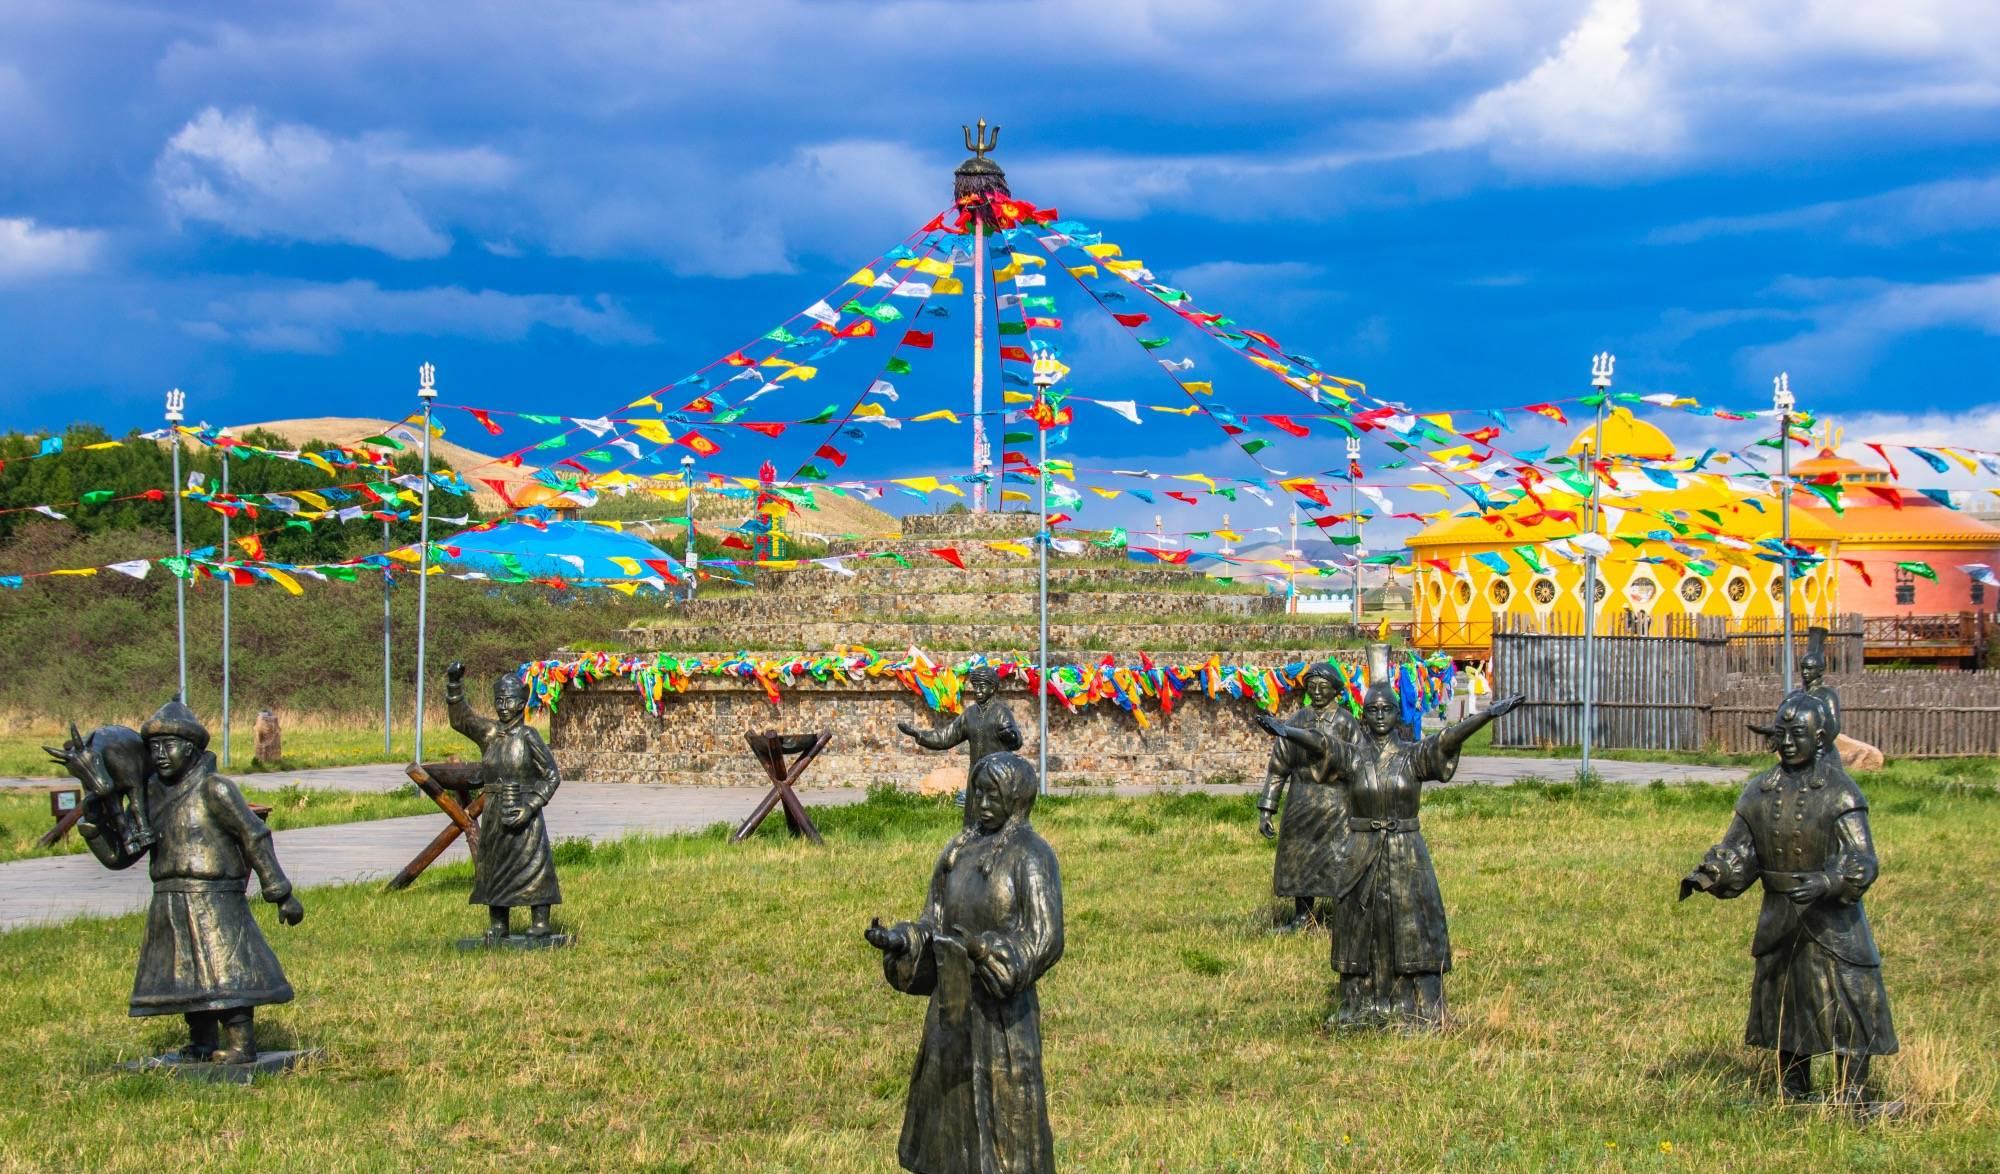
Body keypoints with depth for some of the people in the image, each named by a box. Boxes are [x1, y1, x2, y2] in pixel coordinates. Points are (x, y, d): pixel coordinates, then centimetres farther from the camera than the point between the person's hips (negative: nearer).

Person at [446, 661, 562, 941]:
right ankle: (498, 926, 18)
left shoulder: (528, 737, -6)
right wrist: (454, 684, -15)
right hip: (494, 813, 5)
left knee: (532, 867, -4)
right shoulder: (488, 732, 6)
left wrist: (531, 806, -16)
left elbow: (552, 775, -6)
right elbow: (460, 718, -3)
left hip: (523, 813, -5)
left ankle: (540, 925, 1)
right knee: (493, 868, 9)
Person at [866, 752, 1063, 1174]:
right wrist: (898, 940, -10)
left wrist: (978, 948, -29)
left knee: (1005, 1113, -2)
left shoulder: (1032, 856, -12)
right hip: (952, 1002, 7)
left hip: (1002, 1011, -7)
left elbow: (1045, 942, -18)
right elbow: (934, 925, 10)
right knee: (950, 1106, 13)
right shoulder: (960, 850, 8)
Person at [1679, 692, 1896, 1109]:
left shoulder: (1840, 793, -11)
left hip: (1832, 918, -5)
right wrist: (1706, 876, -10)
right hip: (1779, 918, 5)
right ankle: (1792, 1096, 30)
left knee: (1849, 1009, -6)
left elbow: (1862, 861, -17)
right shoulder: (1760, 793, 4)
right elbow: (1737, 849, 8)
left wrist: (1826, 882, -34)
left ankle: (1852, 1099, 3)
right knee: (1781, 1006, 15)